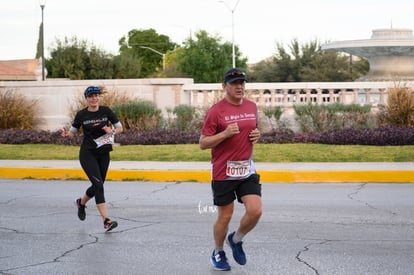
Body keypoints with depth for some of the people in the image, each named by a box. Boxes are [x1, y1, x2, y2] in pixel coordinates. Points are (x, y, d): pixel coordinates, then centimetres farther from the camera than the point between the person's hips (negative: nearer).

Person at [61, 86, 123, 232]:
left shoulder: (106, 111, -1)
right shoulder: (81, 114, -4)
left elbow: (120, 127, 5)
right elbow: (73, 131, 6)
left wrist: (112, 131, -17)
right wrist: (67, 134, -16)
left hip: (103, 153, 3)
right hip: (87, 153, -3)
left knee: (98, 186, 13)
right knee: (98, 184, -17)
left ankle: (81, 202, 45)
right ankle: (106, 220, -20)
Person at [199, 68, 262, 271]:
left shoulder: (252, 107, 7)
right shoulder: (216, 111, -11)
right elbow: (203, 143, -10)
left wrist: (257, 135, 0)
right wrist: (225, 134, -24)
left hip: (247, 170, 5)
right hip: (223, 172, -4)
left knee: (255, 211, -8)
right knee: (225, 216, 5)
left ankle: (236, 240, 21)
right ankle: (218, 253, 29)